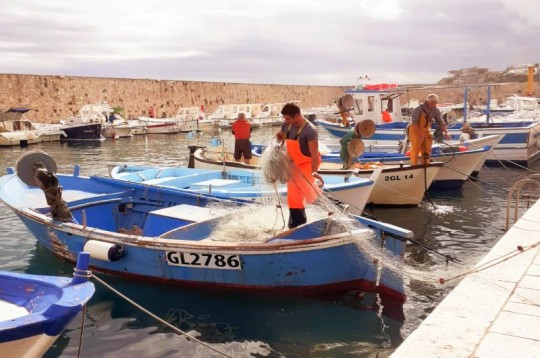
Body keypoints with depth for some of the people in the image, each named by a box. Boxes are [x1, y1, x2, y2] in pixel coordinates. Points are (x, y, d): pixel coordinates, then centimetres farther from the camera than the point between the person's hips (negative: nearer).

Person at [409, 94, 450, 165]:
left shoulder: (435, 110, -6)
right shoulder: (418, 110, -23)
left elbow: (440, 122, 0)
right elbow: (414, 123, -25)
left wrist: (446, 133, -12)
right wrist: (421, 133, -30)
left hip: (426, 132, 6)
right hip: (416, 132, -5)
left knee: (427, 150, 8)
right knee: (416, 149, -4)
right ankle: (414, 165, 6)